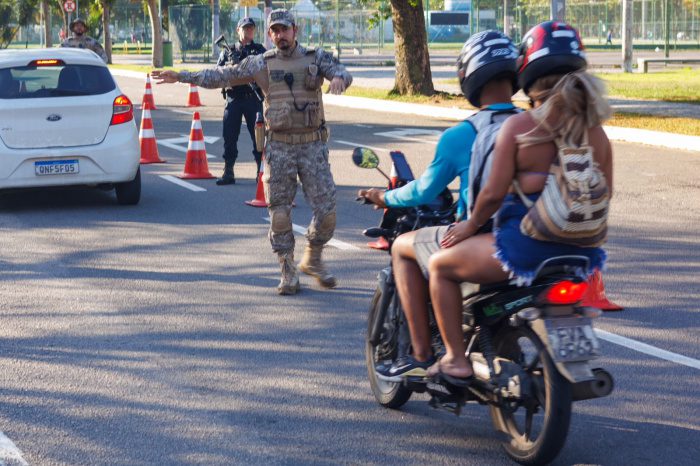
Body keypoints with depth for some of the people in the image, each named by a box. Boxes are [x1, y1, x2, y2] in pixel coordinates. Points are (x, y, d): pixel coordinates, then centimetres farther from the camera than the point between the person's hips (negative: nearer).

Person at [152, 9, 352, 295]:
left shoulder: (316, 58, 4)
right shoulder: (261, 64, 7)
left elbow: (342, 72, -11)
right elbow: (223, 76, 11)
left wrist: (338, 78, -36)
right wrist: (181, 77, 9)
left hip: (312, 145, 0)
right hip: (279, 147, 1)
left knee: (326, 209, -5)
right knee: (279, 212, 0)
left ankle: (312, 260, 19)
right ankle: (288, 272, 12)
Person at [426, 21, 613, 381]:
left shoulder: (518, 127, -10)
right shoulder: (595, 131, 4)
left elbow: (494, 193, -12)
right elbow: (604, 193, 10)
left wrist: (469, 226, 5)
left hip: (525, 247, -6)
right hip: (582, 251, 6)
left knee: (441, 265, 16)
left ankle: (456, 358, 13)